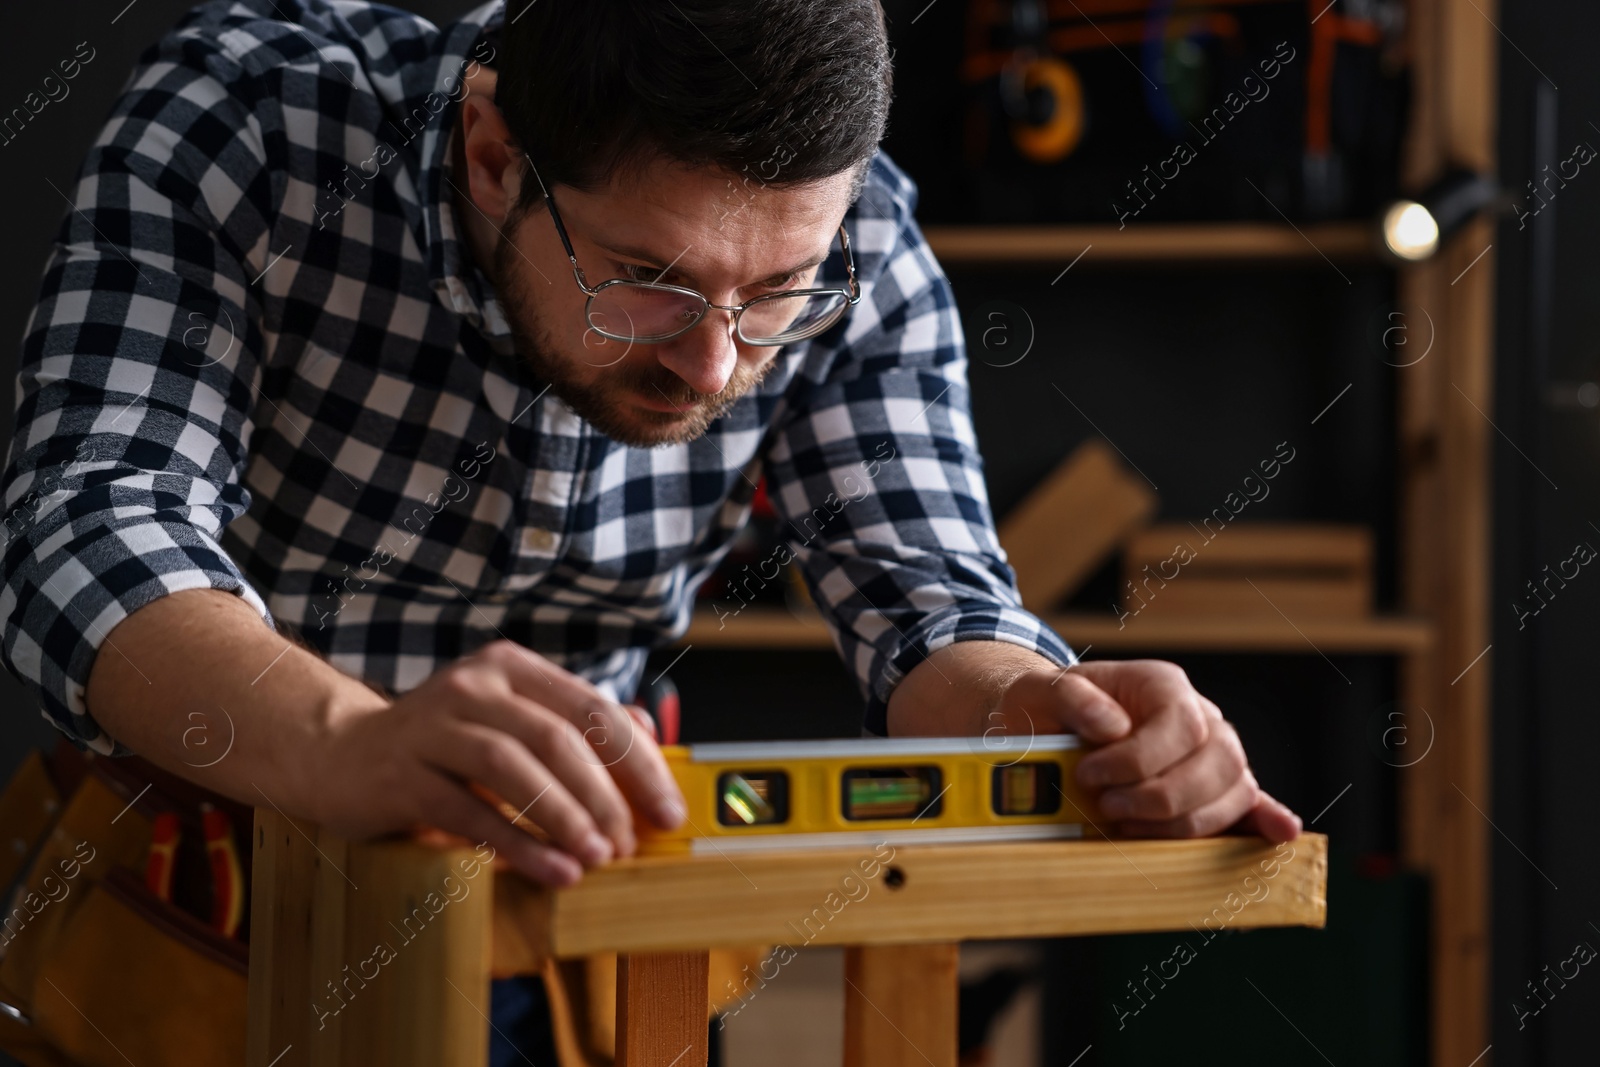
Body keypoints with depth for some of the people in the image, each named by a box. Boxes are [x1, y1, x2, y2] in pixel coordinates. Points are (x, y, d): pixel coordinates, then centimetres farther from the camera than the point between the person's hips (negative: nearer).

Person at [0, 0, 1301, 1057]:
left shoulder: (850, 249, -12)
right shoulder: (250, 113, -21)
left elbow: (919, 591, -15)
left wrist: (1017, 708, -38)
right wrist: (347, 742, -49)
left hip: (553, 873, 2)